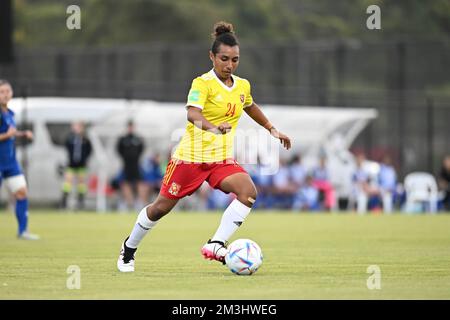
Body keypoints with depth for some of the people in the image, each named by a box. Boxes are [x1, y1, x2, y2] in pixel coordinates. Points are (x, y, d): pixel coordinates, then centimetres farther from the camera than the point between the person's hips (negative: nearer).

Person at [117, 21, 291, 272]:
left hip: (222, 159, 5)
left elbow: (250, 107, 30)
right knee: (162, 207, 5)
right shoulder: (203, 83, -15)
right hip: (191, 156, -5)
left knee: (249, 192, -23)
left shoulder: (243, 86, 6)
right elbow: (192, 113, -33)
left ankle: (215, 246, -23)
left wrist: (272, 129, 33)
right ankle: (129, 248, 30)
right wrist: (212, 128, -52)